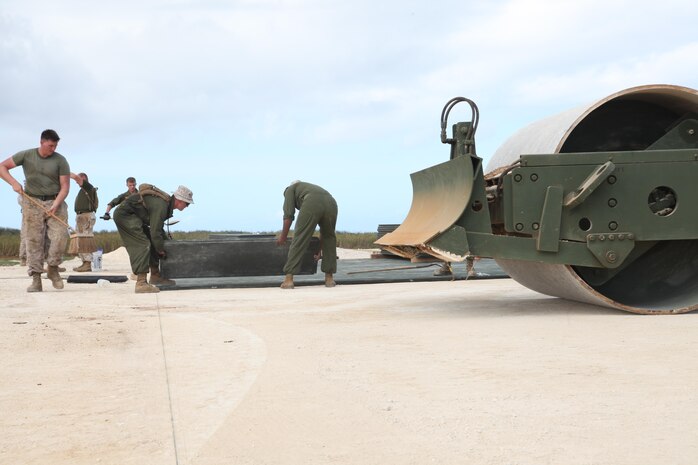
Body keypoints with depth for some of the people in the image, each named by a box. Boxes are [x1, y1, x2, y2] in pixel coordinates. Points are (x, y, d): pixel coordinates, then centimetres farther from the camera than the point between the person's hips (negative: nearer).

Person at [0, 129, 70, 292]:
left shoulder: (60, 160, -2)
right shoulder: (26, 155, 1)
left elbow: (65, 186, -4)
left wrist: (55, 205, -19)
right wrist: (14, 183, -12)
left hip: (55, 201, 0)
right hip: (32, 202, 0)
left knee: (60, 236, -14)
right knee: (34, 241, -3)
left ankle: (53, 268, 10)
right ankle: (36, 280, -1)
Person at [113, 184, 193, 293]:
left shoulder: (166, 202, 7)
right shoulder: (160, 206, -26)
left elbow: (158, 227, 22)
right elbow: (155, 233, -24)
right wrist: (161, 250, -10)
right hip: (125, 214, -11)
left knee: (152, 243, 13)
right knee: (143, 245, -19)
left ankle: (155, 276, 20)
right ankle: (141, 283, -23)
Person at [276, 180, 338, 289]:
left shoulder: (291, 189, 32)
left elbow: (288, 215, 16)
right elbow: (324, 229, 45)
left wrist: (283, 236, 26)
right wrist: (320, 250, 52)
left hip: (311, 204, -5)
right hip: (331, 204, 5)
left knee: (299, 240, 2)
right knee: (329, 239, 25)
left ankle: (289, 279, -1)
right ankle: (329, 278, 25)